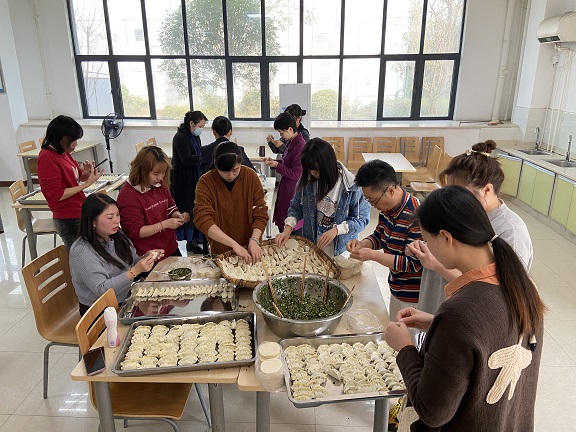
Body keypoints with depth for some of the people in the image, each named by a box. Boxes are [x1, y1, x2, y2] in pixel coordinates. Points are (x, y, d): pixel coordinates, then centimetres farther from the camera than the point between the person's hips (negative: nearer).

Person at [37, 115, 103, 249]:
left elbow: (76, 176, 19)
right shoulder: (47, 158, -16)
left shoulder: (63, 153, 8)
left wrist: (86, 172, -4)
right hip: (68, 220, -8)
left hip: (78, 213, 8)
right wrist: (86, 184, -18)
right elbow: (56, 195, -19)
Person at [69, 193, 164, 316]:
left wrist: (145, 258, -9)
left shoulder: (118, 235, 1)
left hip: (126, 300, 7)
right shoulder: (81, 252, -20)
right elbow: (101, 290, -24)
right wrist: (135, 271, -32)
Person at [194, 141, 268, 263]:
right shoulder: (206, 182, -17)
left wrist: (254, 240, -27)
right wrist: (234, 244, -35)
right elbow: (203, 219, -27)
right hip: (221, 251, -1)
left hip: (249, 248, 2)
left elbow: (260, 213, -10)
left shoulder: (251, 176, -11)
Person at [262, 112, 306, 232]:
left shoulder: (299, 146, -22)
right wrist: (274, 161, 4)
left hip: (292, 190, -10)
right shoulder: (291, 142, 7)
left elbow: (295, 174, -23)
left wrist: (276, 165, -17)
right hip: (286, 186, 10)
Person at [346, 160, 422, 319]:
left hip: (412, 297, -8)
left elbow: (413, 264, -27)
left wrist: (373, 255, -26)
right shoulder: (387, 209, -3)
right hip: (396, 289, 8)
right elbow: (379, 237, 13)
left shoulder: (415, 216, -29)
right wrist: (362, 244, -8)